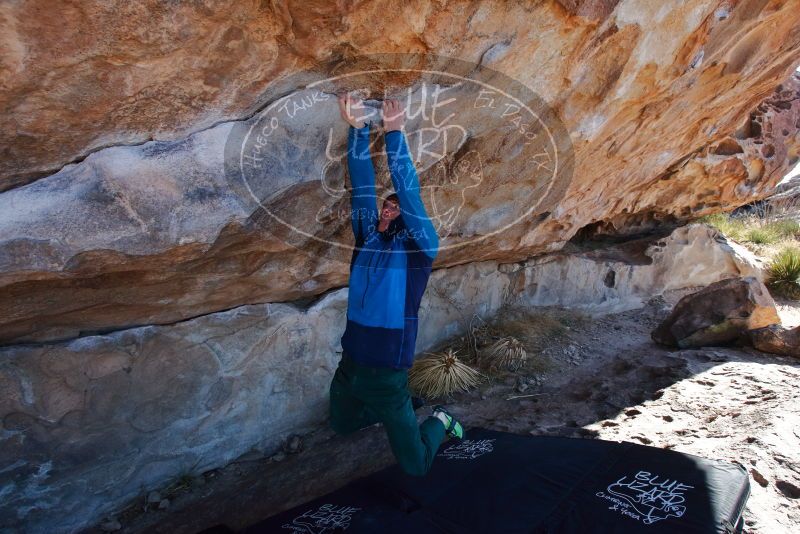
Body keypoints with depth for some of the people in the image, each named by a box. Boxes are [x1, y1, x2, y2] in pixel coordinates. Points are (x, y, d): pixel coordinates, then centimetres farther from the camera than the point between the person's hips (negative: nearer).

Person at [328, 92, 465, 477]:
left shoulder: (420, 245, -8)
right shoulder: (368, 236, 4)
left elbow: (409, 192, -19)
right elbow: (362, 185, -2)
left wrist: (394, 134, -19)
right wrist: (358, 129, -11)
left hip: (387, 374, -5)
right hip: (349, 366, 6)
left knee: (416, 465, 7)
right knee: (341, 426, 29)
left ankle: (439, 420, 35)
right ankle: (386, 412, 49)